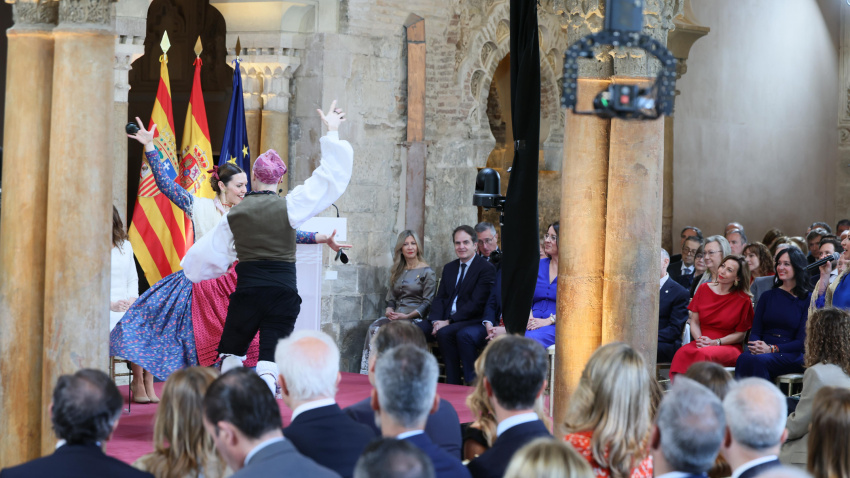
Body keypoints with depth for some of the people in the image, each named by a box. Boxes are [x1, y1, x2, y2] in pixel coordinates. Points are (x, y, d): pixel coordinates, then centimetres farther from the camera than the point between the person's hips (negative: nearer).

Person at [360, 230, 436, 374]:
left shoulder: (427, 272, 2)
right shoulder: (397, 271, 21)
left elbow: (427, 303, -5)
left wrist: (407, 316, -17)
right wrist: (389, 311, -3)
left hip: (416, 319, -5)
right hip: (396, 317, 5)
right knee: (374, 328, -26)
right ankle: (367, 372, -33)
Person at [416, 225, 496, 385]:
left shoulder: (486, 269, -4)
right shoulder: (449, 268, 20)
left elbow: (476, 304, -13)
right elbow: (439, 298, 14)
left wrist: (448, 322, -18)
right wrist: (436, 320, -8)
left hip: (472, 321, -6)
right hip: (445, 320, 7)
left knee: (445, 333, -35)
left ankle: (453, 383, -26)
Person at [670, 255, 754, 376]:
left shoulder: (743, 299, 1)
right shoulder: (704, 289, 11)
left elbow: (740, 334, 2)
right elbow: (694, 322, 11)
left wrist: (715, 342, -11)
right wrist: (699, 339, -10)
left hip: (728, 347, -3)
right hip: (702, 343, 3)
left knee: (704, 354, -38)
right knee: (683, 353, -34)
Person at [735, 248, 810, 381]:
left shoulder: (808, 299, 5)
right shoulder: (768, 296, 19)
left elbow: (802, 341, -2)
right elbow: (755, 331, 13)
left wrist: (772, 349, -16)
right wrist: (756, 345, -12)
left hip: (792, 355, -3)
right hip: (762, 350, 3)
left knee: (758, 361, -36)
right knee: (744, 359, -34)